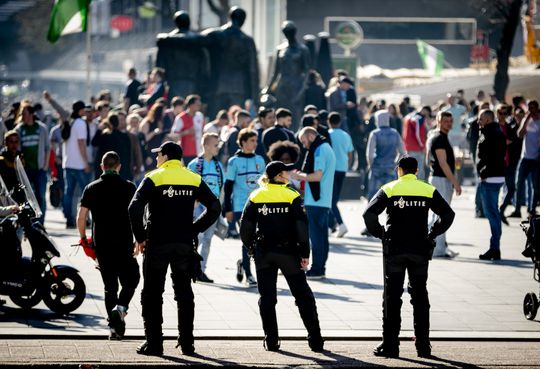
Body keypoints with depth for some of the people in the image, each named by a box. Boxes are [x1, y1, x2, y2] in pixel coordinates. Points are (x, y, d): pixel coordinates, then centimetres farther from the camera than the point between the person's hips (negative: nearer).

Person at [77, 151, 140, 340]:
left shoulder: (92, 188, 3)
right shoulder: (129, 187, -1)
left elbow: (81, 217, -1)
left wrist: (83, 238, 12)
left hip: (101, 244, 2)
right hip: (124, 243, -2)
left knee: (110, 285, 9)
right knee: (130, 279, 13)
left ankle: (114, 326, 6)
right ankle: (121, 307, -14)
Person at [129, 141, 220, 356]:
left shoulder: (153, 179, -6)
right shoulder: (194, 179, 6)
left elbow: (135, 208, -16)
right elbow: (214, 207, 4)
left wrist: (140, 237, -6)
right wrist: (195, 230, 8)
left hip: (157, 243, -4)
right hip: (185, 244, 4)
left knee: (152, 293, 5)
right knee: (184, 293, 12)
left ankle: (154, 343, 2)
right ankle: (187, 343, 12)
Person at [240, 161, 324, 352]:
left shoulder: (256, 196, 3)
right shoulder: (292, 196, -5)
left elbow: (245, 225, 2)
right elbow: (301, 226, -10)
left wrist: (251, 247, 15)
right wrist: (304, 253, -6)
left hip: (263, 253, 2)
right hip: (288, 253, -2)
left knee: (267, 297, 7)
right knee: (303, 295, 6)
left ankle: (271, 341, 4)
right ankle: (315, 339, 3)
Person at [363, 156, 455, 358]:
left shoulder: (389, 189, 0)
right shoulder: (428, 190, 6)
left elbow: (369, 213, -10)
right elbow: (448, 214, 1)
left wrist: (380, 233, 3)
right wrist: (432, 234, 7)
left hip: (394, 248, -2)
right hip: (420, 249, 2)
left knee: (392, 297, 4)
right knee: (420, 296, 10)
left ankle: (390, 345, 1)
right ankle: (423, 345, 9)